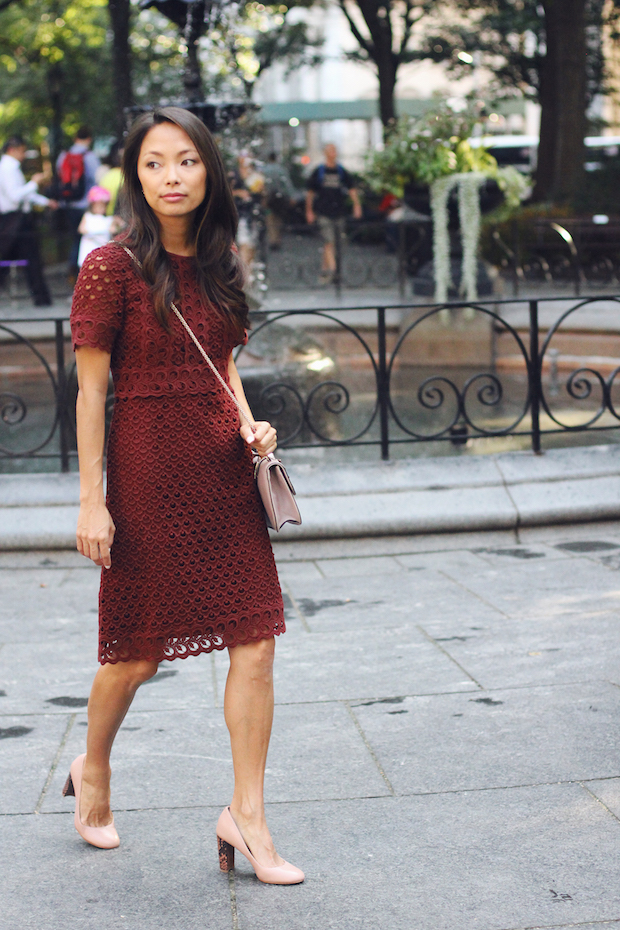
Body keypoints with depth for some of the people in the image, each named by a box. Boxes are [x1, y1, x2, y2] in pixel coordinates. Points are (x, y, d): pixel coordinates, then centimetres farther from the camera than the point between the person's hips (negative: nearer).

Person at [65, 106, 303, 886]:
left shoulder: (221, 263, 8)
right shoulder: (111, 268, -9)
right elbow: (91, 390, -9)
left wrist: (248, 426, 2)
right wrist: (92, 501, -11)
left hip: (224, 471, 5)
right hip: (149, 470, -5)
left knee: (256, 642, -1)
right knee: (137, 654, 7)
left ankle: (246, 816, 9)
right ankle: (92, 771, 36)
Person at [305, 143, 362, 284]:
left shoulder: (342, 172, 8)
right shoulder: (318, 172, 2)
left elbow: (352, 189, 8)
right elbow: (310, 192, 8)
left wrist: (357, 205, -5)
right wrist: (309, 211, 8)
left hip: (339, 213, 3)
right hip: (323, 213, -3)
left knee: (330, 243, 9)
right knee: (329, 241, -13)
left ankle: (325, 268, 22)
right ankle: (332, 269, -19)